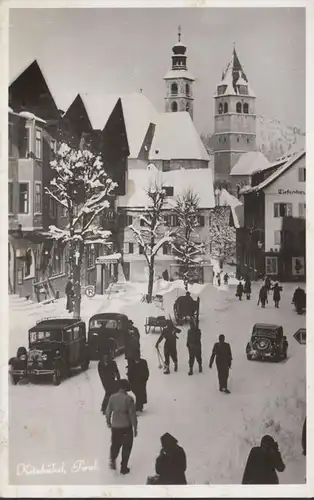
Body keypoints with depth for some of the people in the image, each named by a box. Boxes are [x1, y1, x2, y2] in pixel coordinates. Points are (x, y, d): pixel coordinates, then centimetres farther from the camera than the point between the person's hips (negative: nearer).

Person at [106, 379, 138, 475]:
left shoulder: (112, 397, -6)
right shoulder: (128, 399, -18)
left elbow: (108, 412, 3)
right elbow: (132, 415, -14)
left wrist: (108, 422, 21)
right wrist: (135, 427, -2)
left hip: (115, 426, 3)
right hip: (126, 427, -3)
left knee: (115, 444, 26)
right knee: (126, 447, 14)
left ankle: (112, 459, 8)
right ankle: (123, 468, 19)